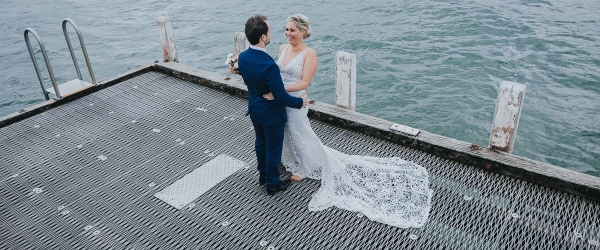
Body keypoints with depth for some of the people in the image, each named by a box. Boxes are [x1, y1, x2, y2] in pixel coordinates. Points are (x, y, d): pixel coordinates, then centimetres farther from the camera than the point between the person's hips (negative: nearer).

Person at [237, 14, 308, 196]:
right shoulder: (269, 65, -35)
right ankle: (272, 184, 31)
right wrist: (300, 101, -10)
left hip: (254, 108, 7)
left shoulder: (242, 57, -11)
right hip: (270, 113, -7)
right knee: (273, 148, 12)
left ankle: (263, 175, 46)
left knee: (260, 142, 26)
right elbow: (281, 97, -27)